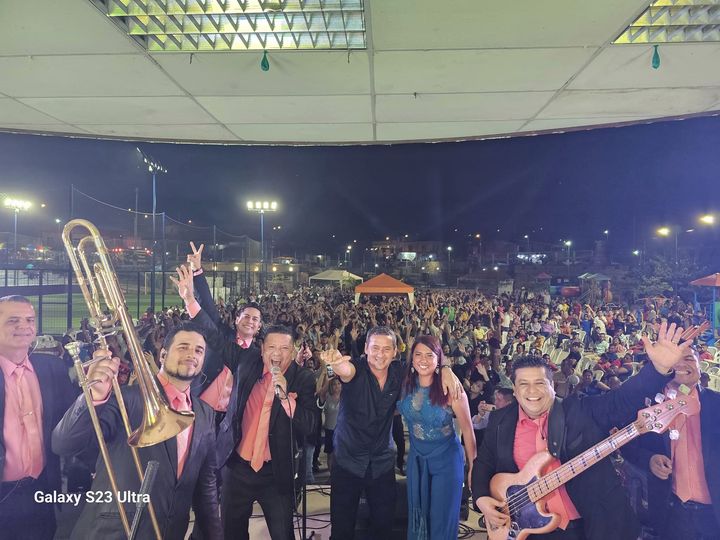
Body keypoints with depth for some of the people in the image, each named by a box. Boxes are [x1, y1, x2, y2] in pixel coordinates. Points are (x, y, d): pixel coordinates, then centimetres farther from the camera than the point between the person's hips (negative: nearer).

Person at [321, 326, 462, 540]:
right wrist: (337, 361, -65)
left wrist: (445, 369, -16)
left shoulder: (398, 373, -7)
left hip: (383, 462, 3)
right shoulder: (357, 369, -17)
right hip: (347, 460, -3)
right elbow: (346, 370, -41)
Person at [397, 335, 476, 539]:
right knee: (416, 516, 18)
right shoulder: (405, 385, -10)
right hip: (416, 458, 4)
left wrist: (473, 466, -5)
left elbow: (467, 430, -11)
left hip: (446, 459, -4)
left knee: (442, 520, 9)